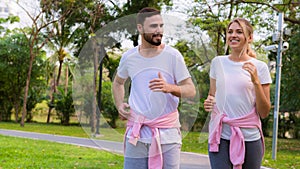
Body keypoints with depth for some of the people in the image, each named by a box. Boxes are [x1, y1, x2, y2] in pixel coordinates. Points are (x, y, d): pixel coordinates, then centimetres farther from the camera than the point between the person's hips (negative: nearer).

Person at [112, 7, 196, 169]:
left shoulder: (173, 55, -4)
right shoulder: (129, 57, 4)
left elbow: (190, 90, -5)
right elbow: (117, 83, 23)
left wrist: (169, 88, -24)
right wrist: (119, 105, 6)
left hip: (167, 135, -2)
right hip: (137, 134, 2)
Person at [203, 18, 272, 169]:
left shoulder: (259, 67, 0)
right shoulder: (217, 62, 7)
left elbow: (264, 113, -2)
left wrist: (256, 81, -14)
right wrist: (208, 103, -2)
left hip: (250, 138, -1)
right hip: (220, 136, 1)